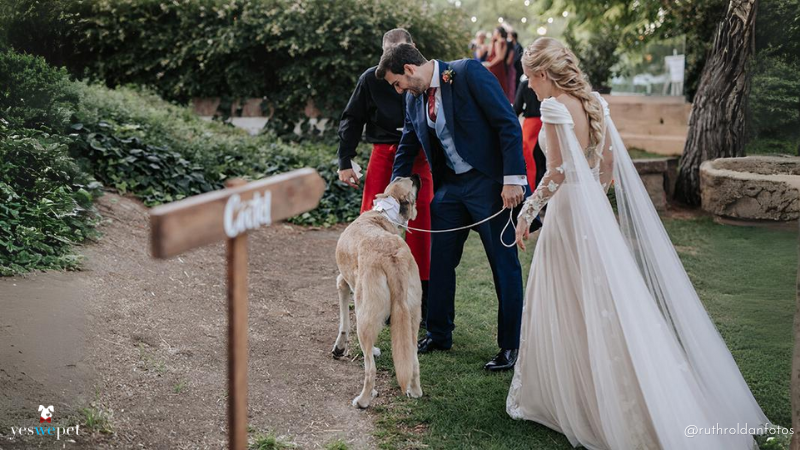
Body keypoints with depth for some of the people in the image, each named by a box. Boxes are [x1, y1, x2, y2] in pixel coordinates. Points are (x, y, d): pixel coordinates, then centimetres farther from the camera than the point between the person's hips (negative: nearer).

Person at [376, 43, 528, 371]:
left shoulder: (468, 73, -14)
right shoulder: (414, 98, 8)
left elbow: (508, 123, -17)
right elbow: (407, 148, 20)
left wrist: (513, 179, -21)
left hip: (489, 182, -7)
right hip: (449, 185, 7)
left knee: (504, 265, 1)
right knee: (440, 261, 13)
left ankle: (511, 346, 12)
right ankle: (439, 334, 30)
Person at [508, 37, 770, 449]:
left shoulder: (555, 107, -15)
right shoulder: (594, 102, 8)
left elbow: (556, 173, -20)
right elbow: (610, 163, 13)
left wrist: (525, 214, -12)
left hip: (568, 213, -8)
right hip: (595, 212, 8)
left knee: (569, 311, 2)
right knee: (604, 306, 14)